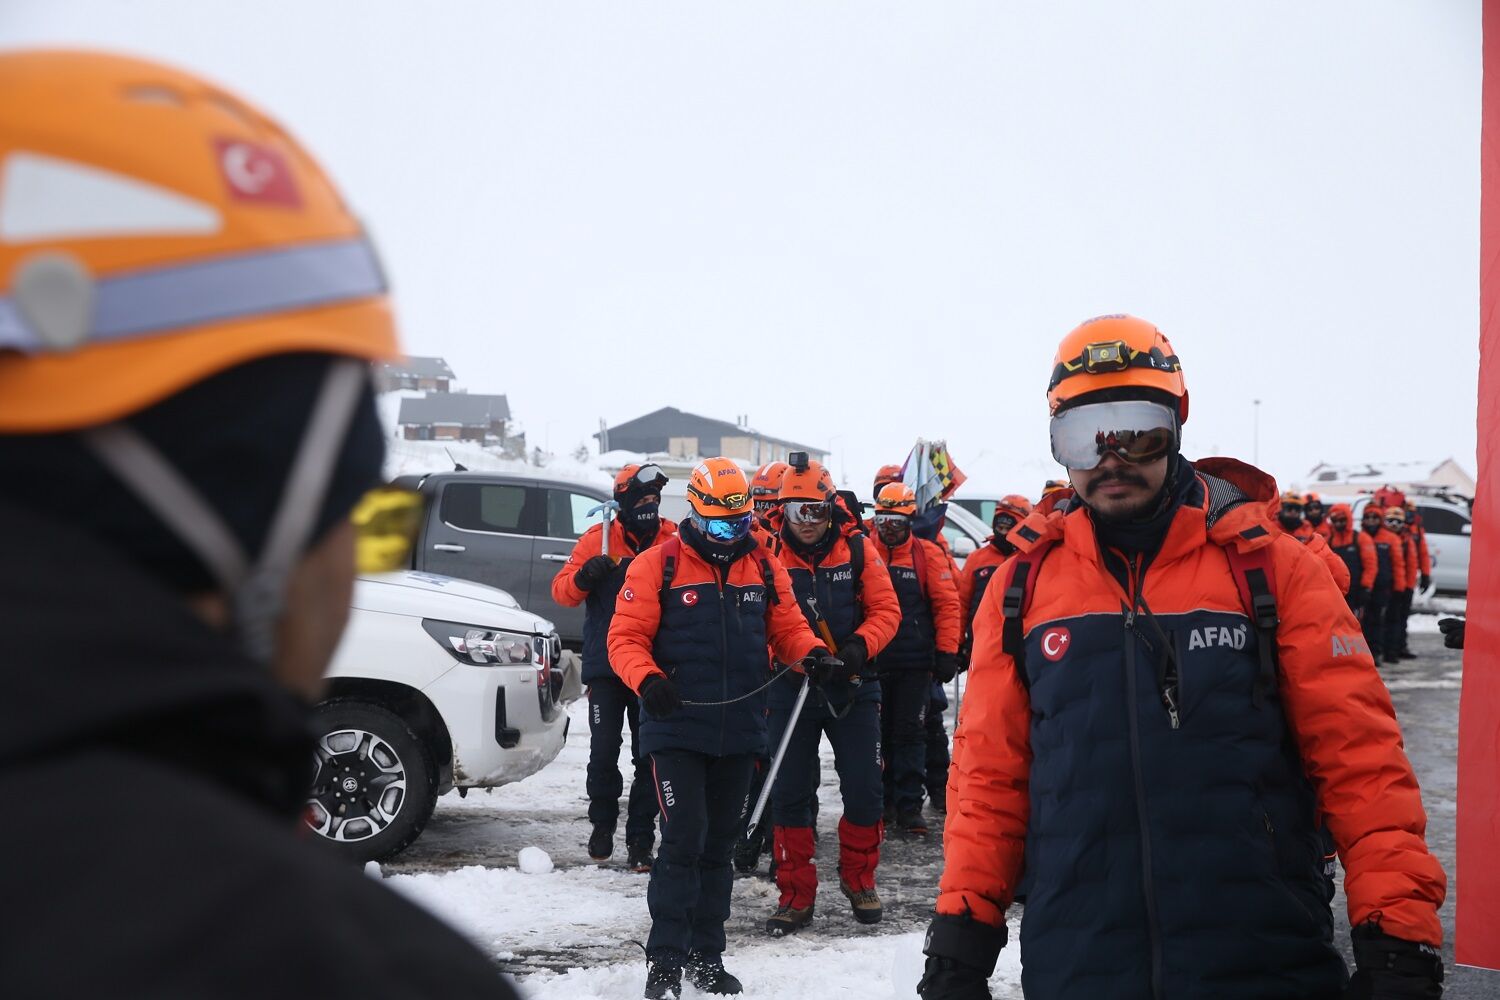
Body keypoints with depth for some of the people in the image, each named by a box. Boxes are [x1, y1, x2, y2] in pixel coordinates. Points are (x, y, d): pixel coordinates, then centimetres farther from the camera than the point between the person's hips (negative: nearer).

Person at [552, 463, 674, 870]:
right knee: (604, 751, 1)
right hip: (605, 665, -1)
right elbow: (561, 589, -1)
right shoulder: (598, 539, 1)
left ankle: (640, 838, 11)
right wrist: (584, 577, -23)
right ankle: (602, 824, 22)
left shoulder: (674, 540, 5)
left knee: (649, 756, 3)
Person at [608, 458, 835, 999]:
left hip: (739, 732, 5)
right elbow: (626, 637, -8)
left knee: (719, 845, 13)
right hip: (676, 728, -5)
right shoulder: (658, 565, -7)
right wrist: (647, 679, -26)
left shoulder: (765, 567, 6)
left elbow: (787, 626, 11)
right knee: (683, 841, -10)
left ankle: (706, 957, 24)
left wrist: (811, 652, -10)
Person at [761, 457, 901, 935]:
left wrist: (859, 646, -19)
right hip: (792, 690, 0)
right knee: (789, 793, 2)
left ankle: (859, 879, 27)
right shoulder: (771, 556, -3)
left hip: (852, 687, 0)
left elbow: (886, 609, -2)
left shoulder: (858, 550, -3)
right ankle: (796, 895, 14)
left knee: (863, 789, 4)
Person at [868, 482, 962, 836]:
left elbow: (947, 604, -2)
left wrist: (947, 652, -6)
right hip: (873, 662, 1)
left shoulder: (927, 554, -1)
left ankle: (908, 806, 7)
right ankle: (881, 799, 20)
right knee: (877, 733, 9)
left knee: (910, 733, 1)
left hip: (915, 663, -1)